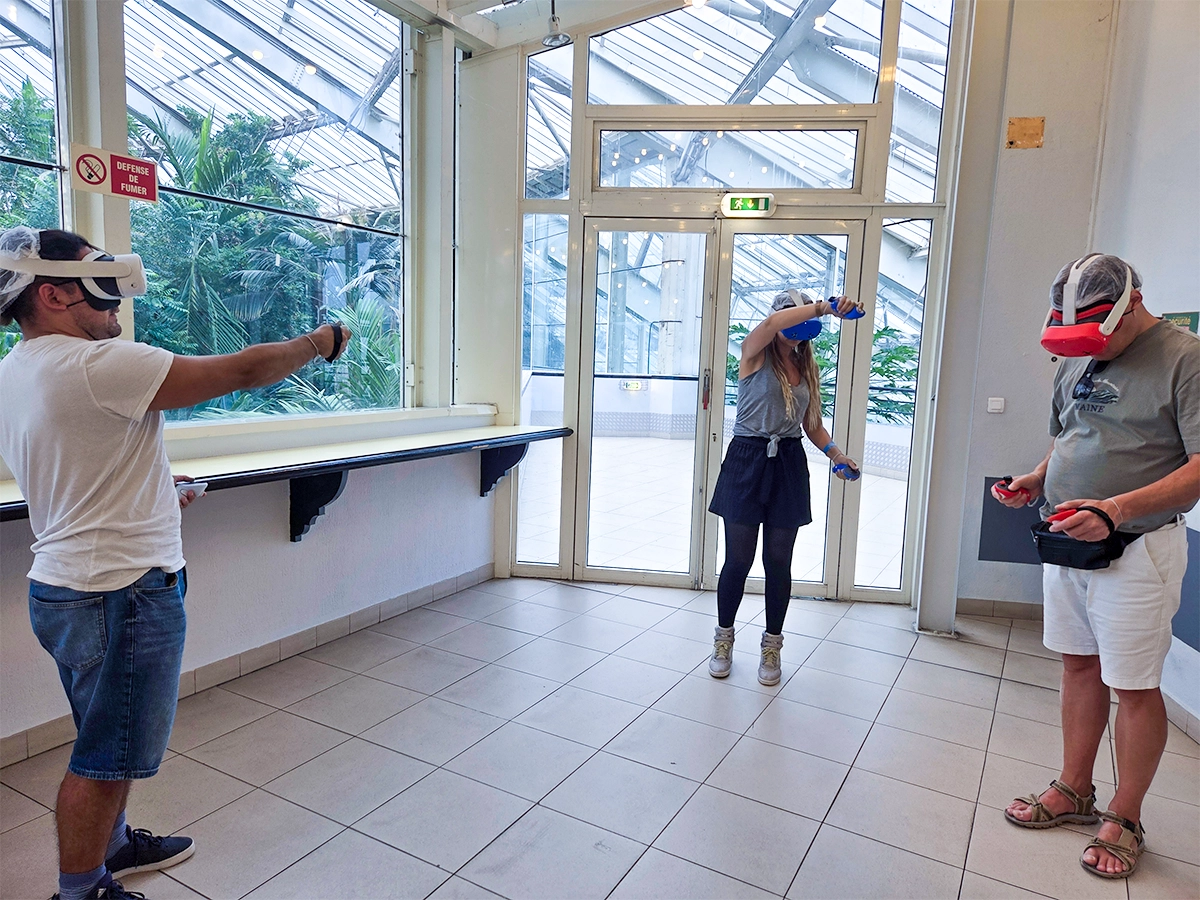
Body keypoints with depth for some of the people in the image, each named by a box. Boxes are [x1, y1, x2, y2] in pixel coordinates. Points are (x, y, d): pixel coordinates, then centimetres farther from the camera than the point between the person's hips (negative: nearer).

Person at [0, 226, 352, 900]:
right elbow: (239, 371, -20)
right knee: (106, 755, 8)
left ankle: (111, 846, 44)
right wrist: (319, 342, -5)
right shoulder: (96, 364, -22)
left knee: (111, 743, 26)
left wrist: (154, 493, 24)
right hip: (121, 591, -10)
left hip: (63, 585, 10)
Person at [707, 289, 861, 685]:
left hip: (788, 465, 4)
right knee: (738, 559, 2)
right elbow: (772, 323, -26)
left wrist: (835, 452, -1)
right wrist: (823, 307, -31)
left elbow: (812, 425, 15)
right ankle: (724, 639, 23)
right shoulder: (754, 353, -3)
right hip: (747, 461, -4)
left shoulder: (807, 368, 12)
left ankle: (771, 647, 23)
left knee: (778, 561, 8)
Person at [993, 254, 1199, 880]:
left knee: (1133, 686, 5)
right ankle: (1074, 791, 31)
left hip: (1136, 550, -6)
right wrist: (1035, 482, 0)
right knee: (1078, 665, 16)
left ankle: (1125, 820, 22)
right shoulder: (1075, 361, 10)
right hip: (1066, 540, 7)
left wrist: (1117, 509, -30)